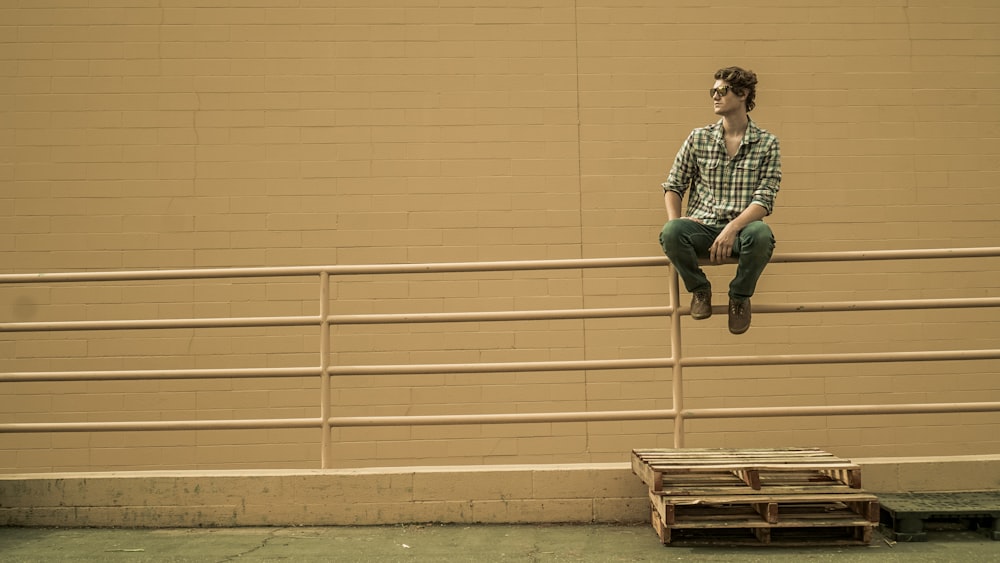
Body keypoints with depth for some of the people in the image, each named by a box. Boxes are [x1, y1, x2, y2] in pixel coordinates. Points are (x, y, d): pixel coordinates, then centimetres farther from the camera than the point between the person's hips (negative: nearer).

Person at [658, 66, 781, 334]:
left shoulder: (767, 143, 3)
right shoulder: (698, 138, 8)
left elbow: (764, 200, -6)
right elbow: (673, 186, 12)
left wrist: (732, 228, -23)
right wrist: (675, 220, -9)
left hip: (740, 229, -1)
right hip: (702, 228, 1)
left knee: (761, 234, -36)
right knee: (670, 232, -32)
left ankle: (740, 295, -4)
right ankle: (699, 288, 0)